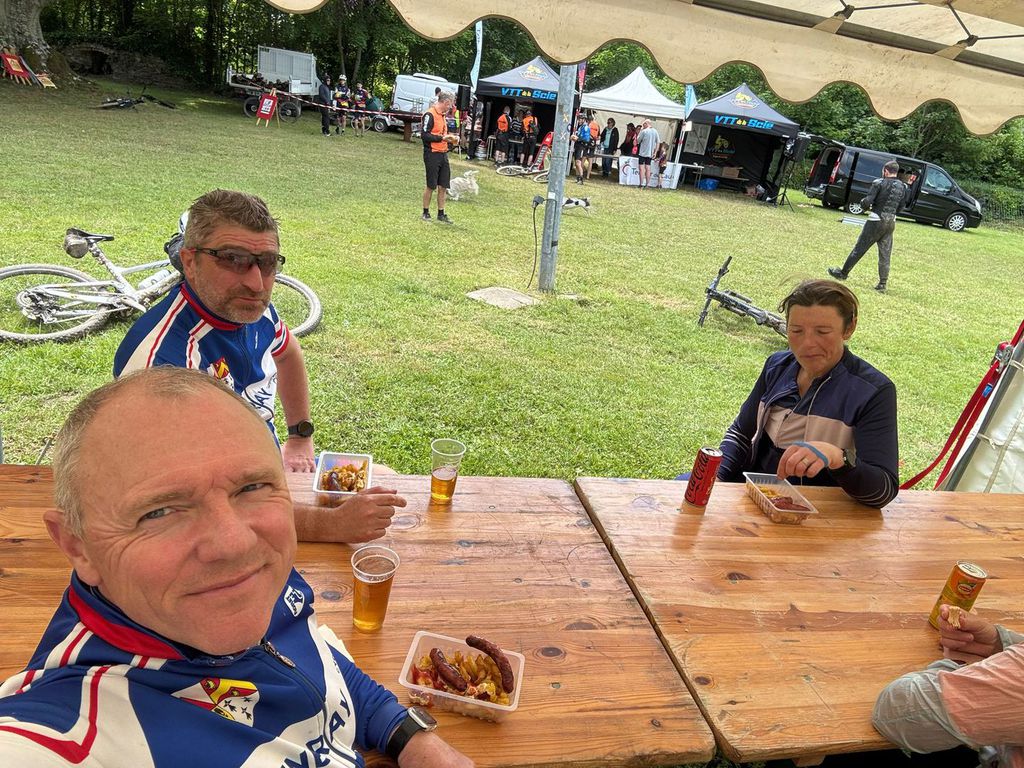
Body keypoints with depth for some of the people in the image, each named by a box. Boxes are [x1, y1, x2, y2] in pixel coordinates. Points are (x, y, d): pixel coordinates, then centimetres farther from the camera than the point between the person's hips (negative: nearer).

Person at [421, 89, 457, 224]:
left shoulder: (442, 115, 16)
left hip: (443, 154, 8)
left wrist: (450, 137, 5)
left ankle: (441, 214, 15)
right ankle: (426, 213, 13)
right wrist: (442, 138, -16)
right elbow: (424, 135, -18)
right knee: (431, 186, 0)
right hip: (432, 154, -8)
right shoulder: (430, 115, -11)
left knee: (443, 186, 8)